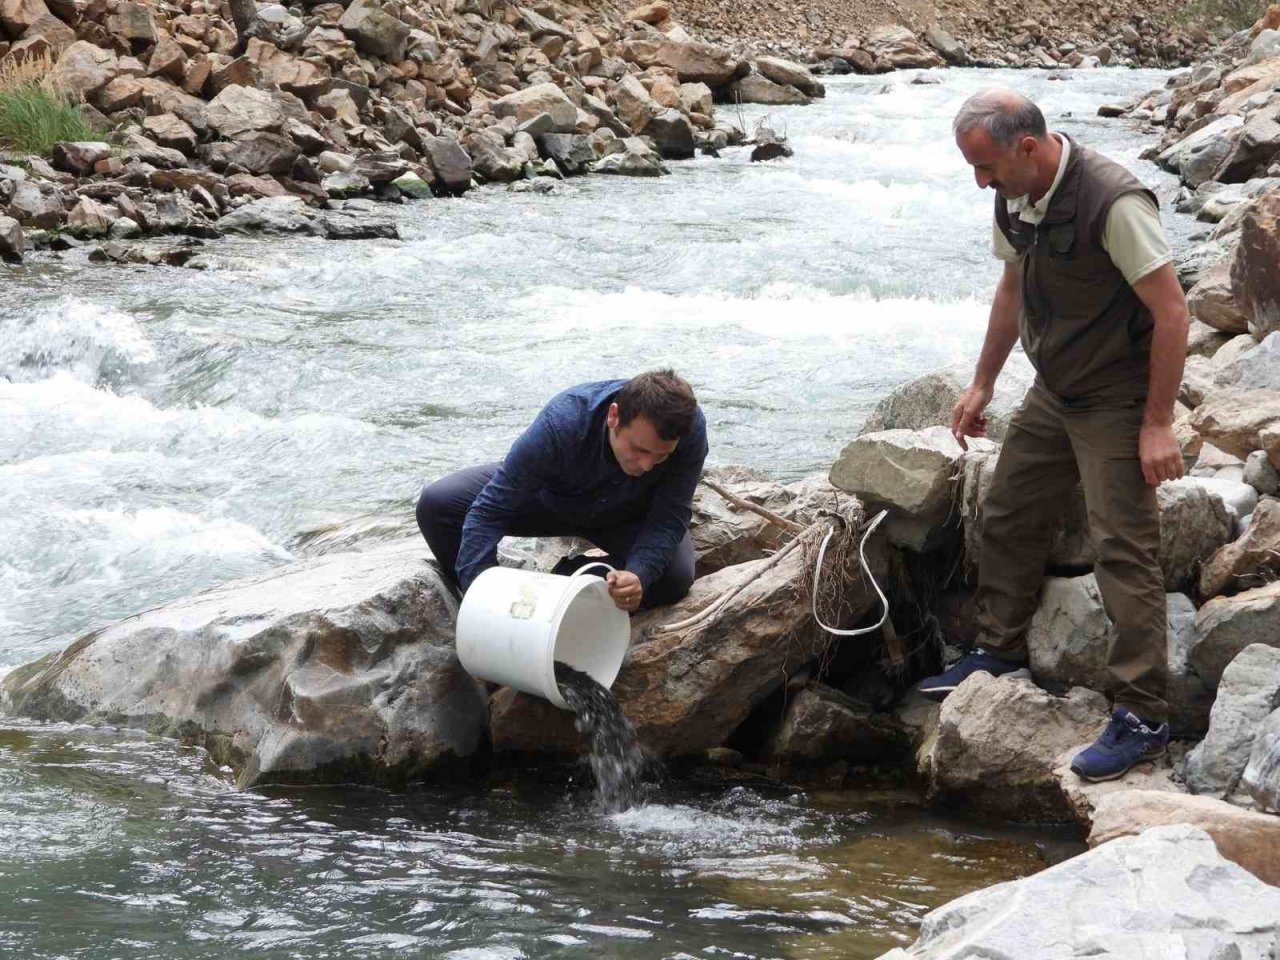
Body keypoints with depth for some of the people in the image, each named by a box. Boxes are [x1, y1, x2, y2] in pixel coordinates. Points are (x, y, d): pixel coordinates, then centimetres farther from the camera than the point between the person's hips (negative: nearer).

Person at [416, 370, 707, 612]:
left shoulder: (690, 429, -37)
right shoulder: (562, 424, -41)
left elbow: (669, 519, -30)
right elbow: (488, 512, -38)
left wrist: (638, 575, -49)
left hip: (627, 516, 1)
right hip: (550, 498, -1)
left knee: (676, 575, -29)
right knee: (436, 504, -22)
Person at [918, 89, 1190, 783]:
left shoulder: (1114, 203, -27)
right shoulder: (1015, 199, 0)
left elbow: (1170, 311, -23)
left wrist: (1157, 425, -22)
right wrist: (982, 385, 20)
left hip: (1117, 403, -8)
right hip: (1053, 394, 8)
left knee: (1123, 550, -11)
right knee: (1007, 518, 16)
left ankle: (1142, 715, -9)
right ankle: (1000, 651, 35)